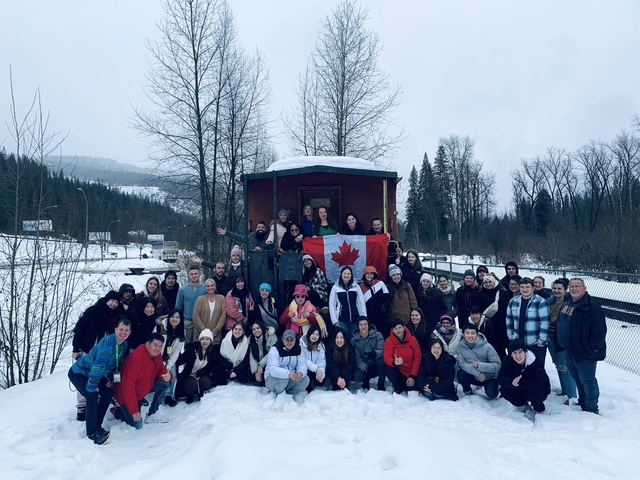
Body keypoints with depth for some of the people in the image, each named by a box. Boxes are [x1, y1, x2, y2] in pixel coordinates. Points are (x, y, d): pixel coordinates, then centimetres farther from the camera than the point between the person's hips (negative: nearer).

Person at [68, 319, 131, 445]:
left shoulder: (124, 345, -6)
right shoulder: (108, 341, -34)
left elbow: (115, 363, 11)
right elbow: (99, 365, -36)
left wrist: (111, 379, 1)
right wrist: (92, 386, -29)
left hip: (93, 374, 9)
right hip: (78, 373, -9)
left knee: (108, 393, 3)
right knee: (93, 396, -23)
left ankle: (97, 425, 18)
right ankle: (92, 432, -9)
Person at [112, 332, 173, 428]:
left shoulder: (156, 354, -10)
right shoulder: (136, 358, -34)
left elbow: (161, 370, 3)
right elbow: (127, 386, -34)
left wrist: (167, 376, -24)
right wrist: (134, 411, -31)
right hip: (124, 395, -7)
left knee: (166, 383, -7)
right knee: (137, 425, -3)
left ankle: (152, 414, 5)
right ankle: (117, 411, 19)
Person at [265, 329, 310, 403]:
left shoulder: (298, 349, -4)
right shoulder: (275, 350, -20)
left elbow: (302, 364, -13)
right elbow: (273, 369, -33)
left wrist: (301, 373, -38)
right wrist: (289, 374, -49)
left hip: (290, 379, 4)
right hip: (272, 379, -4)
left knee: (305, 379, -20)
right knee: (283, 377, -35)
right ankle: (278, 394, -5)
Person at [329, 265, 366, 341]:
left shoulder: (356, 286, 7)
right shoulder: (335, 287, 4)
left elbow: (362, 303, 6)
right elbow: (331, 305, 3)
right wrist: (334, 320, -4)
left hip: (355, 319, 1)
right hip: (342, 320, -1)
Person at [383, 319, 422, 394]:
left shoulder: (413, 340, -6)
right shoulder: (389, 341, -10)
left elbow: (417, 358, -4)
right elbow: (387, 358, -17)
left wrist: (412, 376, -10)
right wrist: (394, 363, -42)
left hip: (410, 372, 1)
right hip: (398, 371, 0)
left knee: (412, 388, -21)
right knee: (388, 369, -31)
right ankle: (398, 387, -2)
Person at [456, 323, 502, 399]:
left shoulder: (487, 346, -20)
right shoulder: (461, 346, -12)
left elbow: (497, 365, -19)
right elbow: (461, 363, -20)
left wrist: (479, 365, -30)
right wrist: (477, 373, -32)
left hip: (489, 377, -2)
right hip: (475, 377, 2)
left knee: (491, 394, -28)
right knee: (461, 373, -26)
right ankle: (467, 391, 4)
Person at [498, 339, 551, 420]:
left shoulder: (537, 361, -28)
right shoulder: (508, 360, -17)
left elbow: (538, 384, -38)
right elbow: (500, 378, -23)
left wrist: (520, 383, -46)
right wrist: (512, 382, -44)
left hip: (539, 390, -3)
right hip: (520, 391, 3)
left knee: (532, 393, -36)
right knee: (503, 390, -22)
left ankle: (538, 409, -1)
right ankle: (524, 407, 2)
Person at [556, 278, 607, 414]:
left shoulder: (592, 306, -19)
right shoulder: (567, 303, 10)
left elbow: (599, 330, -22)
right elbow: (561, 325, 21)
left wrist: (592, 349, -19)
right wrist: (562, 343, 16)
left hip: (585, 353, -9)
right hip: (570, 351, 9)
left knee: (587, 380, 1)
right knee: (577, 378, 21)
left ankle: (591, 409, 14)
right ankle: (582, 403, 37)